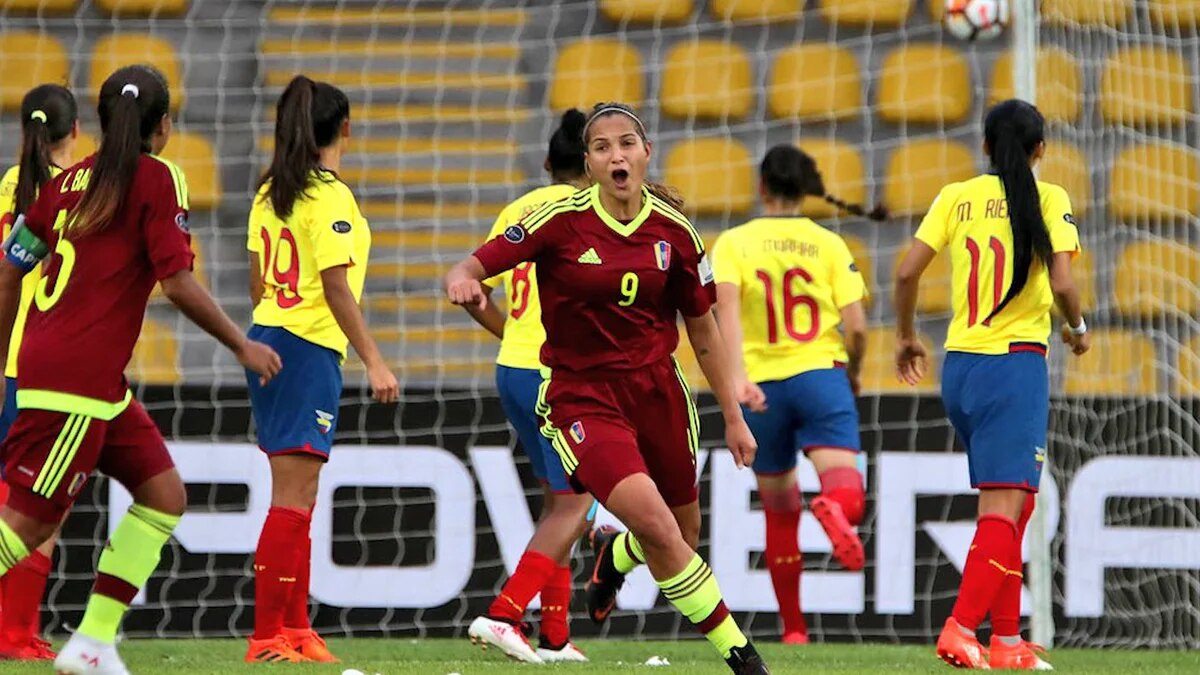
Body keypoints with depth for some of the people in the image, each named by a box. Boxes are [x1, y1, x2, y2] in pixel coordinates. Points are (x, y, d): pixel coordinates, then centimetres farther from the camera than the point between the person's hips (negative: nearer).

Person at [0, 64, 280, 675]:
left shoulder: (72, 180, 14)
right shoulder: (156, 177, -6)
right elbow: (177, 282, -11)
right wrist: (242, 345, 1)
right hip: (78, 379, -8)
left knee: (163, 494, 11)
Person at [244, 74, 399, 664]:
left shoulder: (270, 193, 11)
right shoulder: (329, 197, -13)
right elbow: (336, 288, -16)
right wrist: (374, 361, -14)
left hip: (269, 342, 9)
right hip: (311, 351, -9)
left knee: (298, 499, 14)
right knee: (293, 500, -9)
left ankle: (296, 629, 17)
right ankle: (267, 638, -12)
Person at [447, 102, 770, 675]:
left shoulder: (674, 231, -1)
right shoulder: (561, 220, -11)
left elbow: (703, 332, 9)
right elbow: (473, 268, -10)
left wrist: (733, 417, 11)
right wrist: (462, 282, -35)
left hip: (656, 388, 4)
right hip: (581, 395, -4)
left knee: (685, 534, 13)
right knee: (655, 524, -22)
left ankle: (614, 558, 49)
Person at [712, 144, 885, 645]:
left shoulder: (734, 243, 3)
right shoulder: (829, 245, 5)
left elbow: (726, 306, -15)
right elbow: (856, 326, 0)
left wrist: (738, 375, -25)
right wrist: (852, 373, 20)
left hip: (762, 386, 1)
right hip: (821, 375, -1)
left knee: (779, 512, 16)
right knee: (847, 490, -14)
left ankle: (794, 630, 22)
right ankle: (834, 507, -52)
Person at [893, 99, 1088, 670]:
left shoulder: (956, 197, 7)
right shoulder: (1048, 199, -3)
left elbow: (907, 272, 1)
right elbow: (1062, 284, -12)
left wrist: (905, 336, 16)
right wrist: (1078, 329, 8)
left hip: (958, 365, 5)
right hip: (1016, 363, -5)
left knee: (1009, 507, 15)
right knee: (1004, 508, -8)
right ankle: (960, 628, -21)